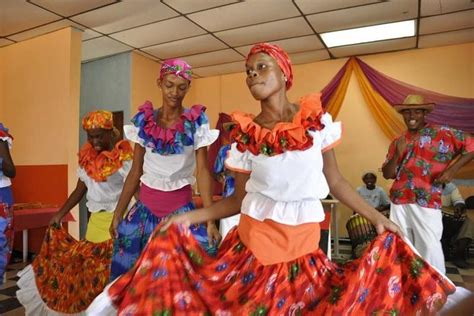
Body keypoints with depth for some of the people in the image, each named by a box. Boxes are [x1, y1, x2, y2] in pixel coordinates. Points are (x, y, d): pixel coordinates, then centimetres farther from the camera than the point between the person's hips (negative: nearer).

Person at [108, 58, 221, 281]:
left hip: (181, 206, -2)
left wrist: (210, 218, -18)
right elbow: (136, 171, 4)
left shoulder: (196, 122, -7)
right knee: (133, 267, 9)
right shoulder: (144, 120, 0)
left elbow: (203, 170, -11)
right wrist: (118, 213, 4)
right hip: (146, 205, 2)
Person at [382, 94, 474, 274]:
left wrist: (452, 169, -10)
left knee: (430, 248, -6)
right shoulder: (398, 142, 13)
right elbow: (387, 174, 10)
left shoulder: (442, 134, 2)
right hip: (399, 202, 5)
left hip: (427, 202, -4)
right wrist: (397, 154, -7)